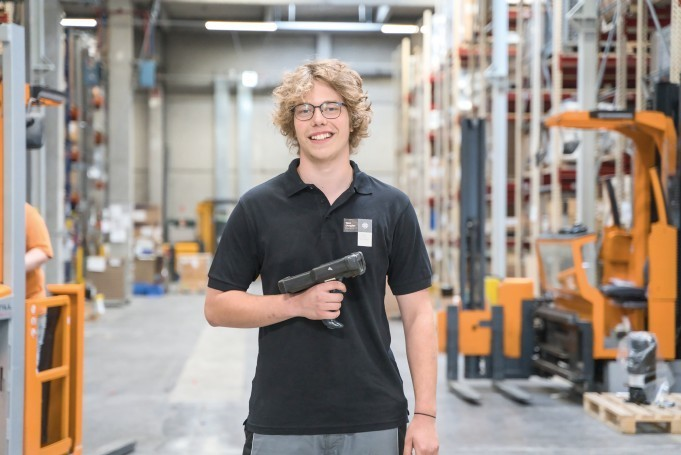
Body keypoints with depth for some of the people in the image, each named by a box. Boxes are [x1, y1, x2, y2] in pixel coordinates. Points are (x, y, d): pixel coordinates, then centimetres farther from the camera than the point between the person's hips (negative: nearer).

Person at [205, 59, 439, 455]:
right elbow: (217, 306, 1)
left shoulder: (392, 207, 3)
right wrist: (297, 304, -14)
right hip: (281, 422, 0)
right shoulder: (258, 207, 0)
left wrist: (425, 414, -5)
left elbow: (417, 313, 2)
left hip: (375, 422, 1)